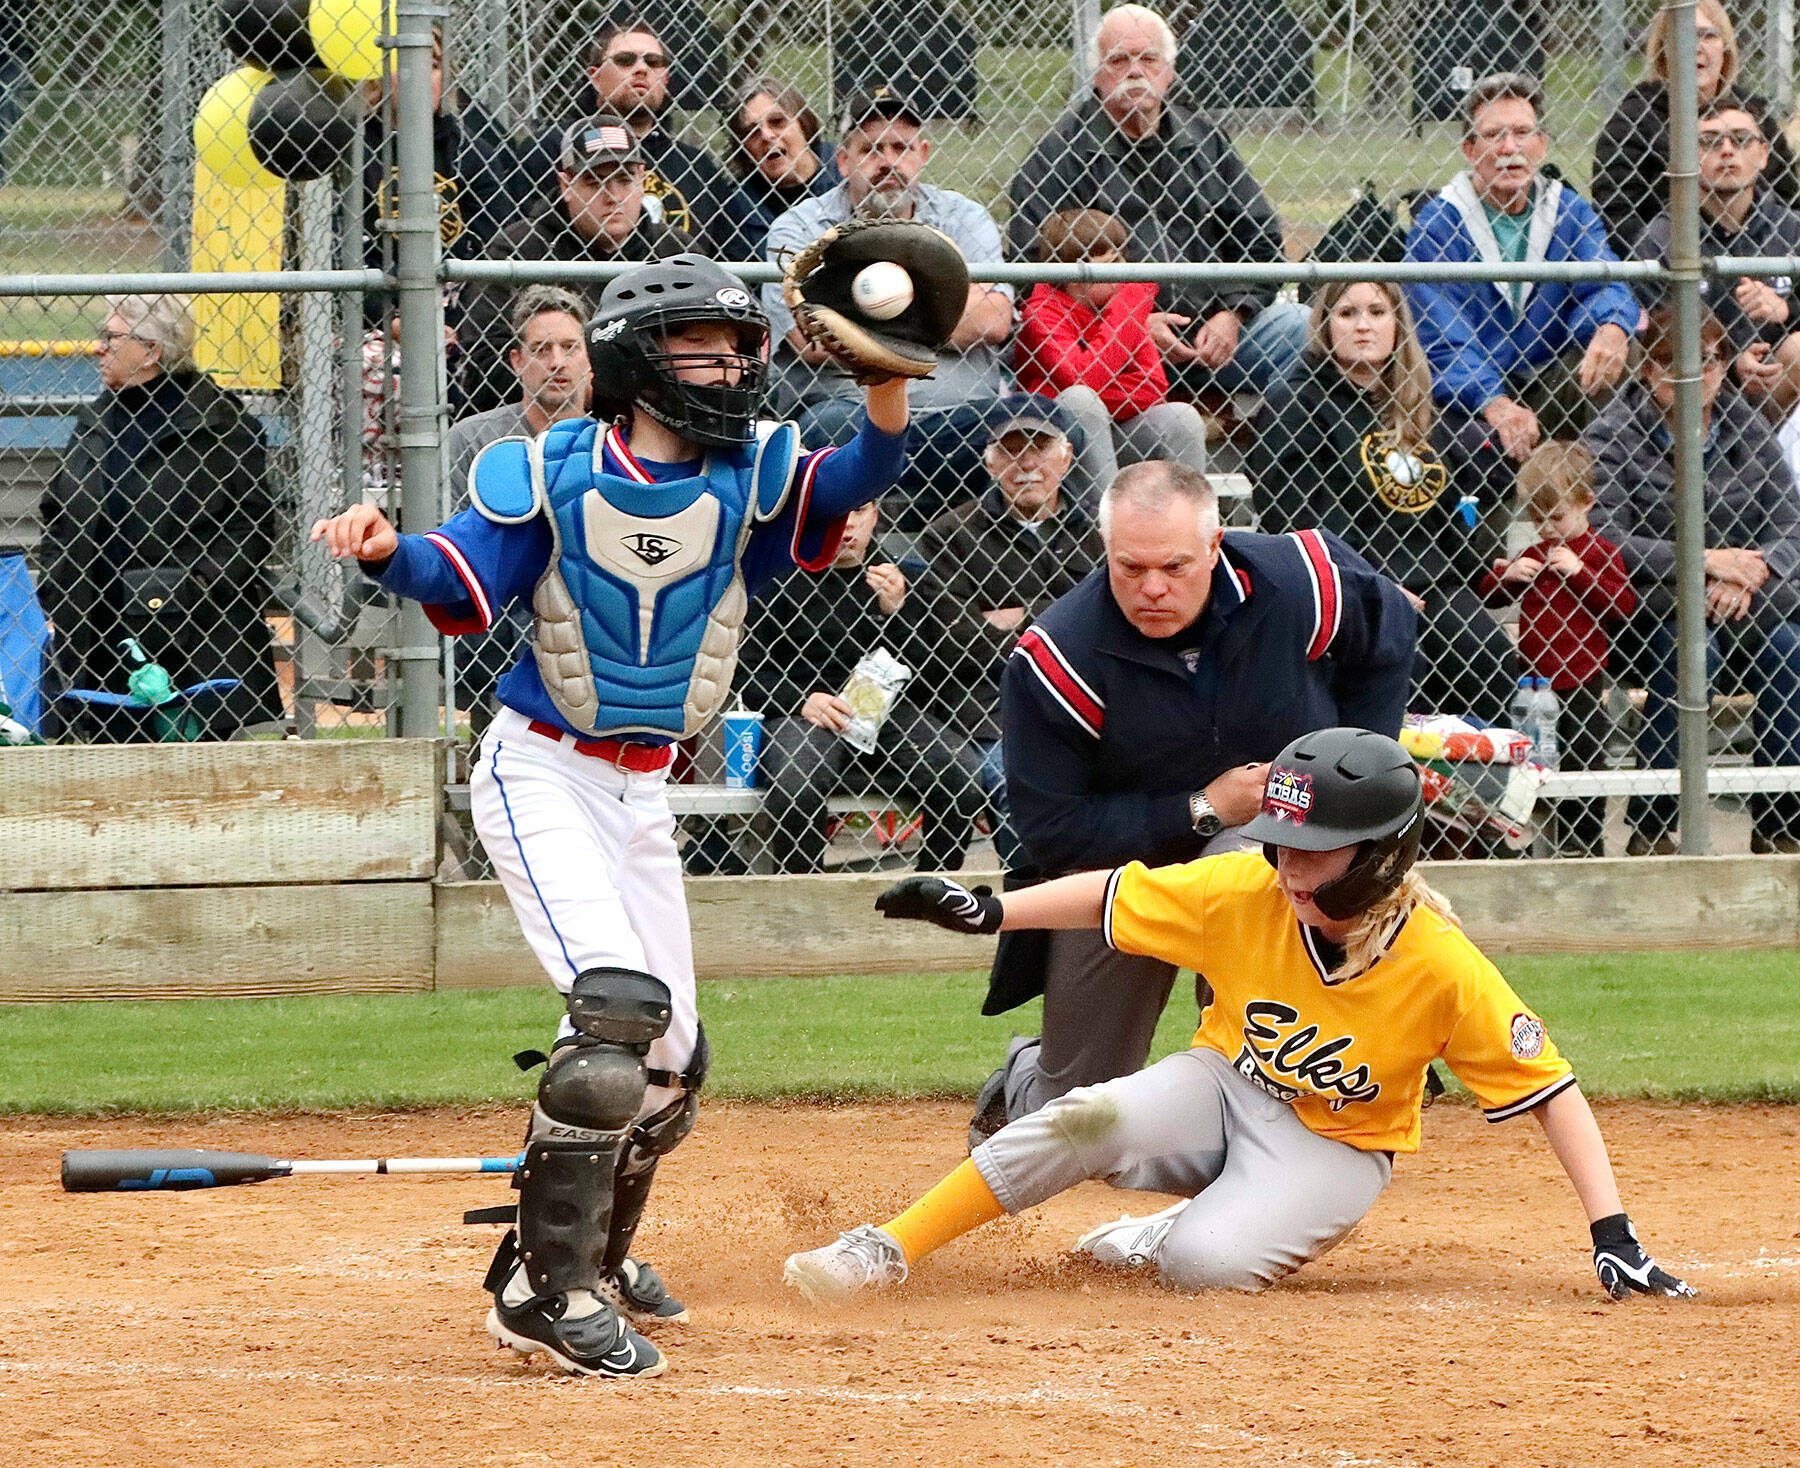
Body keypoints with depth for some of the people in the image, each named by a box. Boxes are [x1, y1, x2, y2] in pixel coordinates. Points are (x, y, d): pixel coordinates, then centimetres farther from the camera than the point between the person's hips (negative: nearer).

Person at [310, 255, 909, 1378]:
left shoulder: (751, 476, -2)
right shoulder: (552, 474, -10)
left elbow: (857, 479, -20)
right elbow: (463, 587, -16)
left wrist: (889, 391, -40)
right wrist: (389, 552, -38)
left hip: (644, 789, 6)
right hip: (541, 771, -6)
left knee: (670, 1055, 13)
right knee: (618, 1003, -24)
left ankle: (596, 1252, 38)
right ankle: (546, 1288, -21)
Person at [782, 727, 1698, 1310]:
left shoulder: (1442, 967, -24)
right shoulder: (1243, 894, -17)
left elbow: (1549, 1089, -20)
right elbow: (1117, 895, -4)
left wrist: (1613, 1237, -24)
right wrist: (990, 913, -16)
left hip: (1337, 1149, -2)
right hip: (1226, 1087, 2)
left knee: (1204, 1262, -32)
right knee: (1091, 1120, -30)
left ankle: (1164, 1236, 7)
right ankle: (884, 1255, -22)